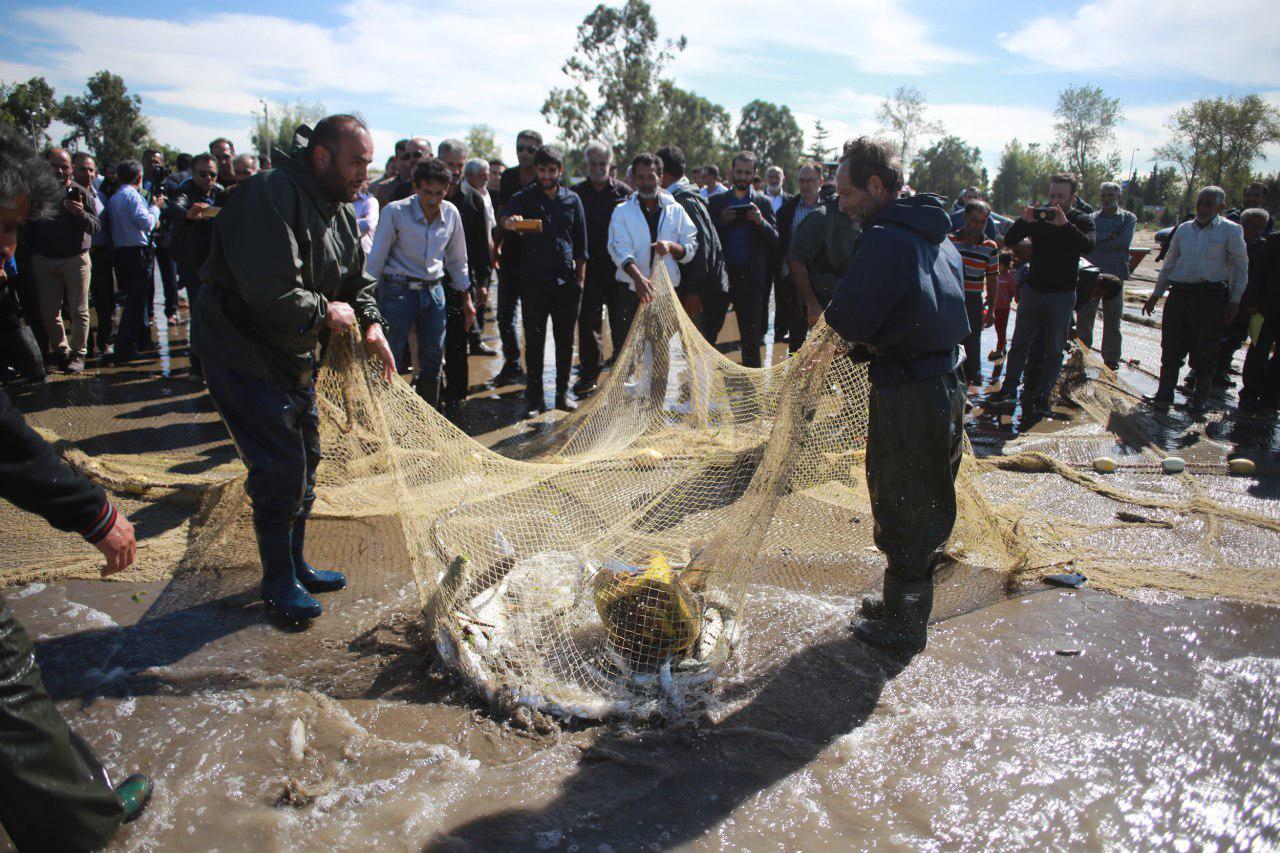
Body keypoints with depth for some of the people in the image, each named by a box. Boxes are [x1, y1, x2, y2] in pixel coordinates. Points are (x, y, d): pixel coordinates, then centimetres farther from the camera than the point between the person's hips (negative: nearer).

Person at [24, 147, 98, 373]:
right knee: (48, 312, 7)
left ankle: (78, 354, 10)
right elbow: (28, 227, 12)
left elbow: (96, 227, -7)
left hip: (76, 259, -3)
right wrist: (31, 255, 4)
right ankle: (60, 350, 22)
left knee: (79, 311, 0)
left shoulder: (80, 193, 0)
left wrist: (82, 214, -26)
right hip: (44, 260, 3)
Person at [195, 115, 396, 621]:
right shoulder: (272, 195, -25)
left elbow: (356, 278, 15)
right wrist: (327, 313, -18)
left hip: (292, 352, 10)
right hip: (241, 347, -10)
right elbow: (270, 294, -34)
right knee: (280, 464, -8)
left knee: (305, 457, 15)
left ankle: (295, 565, 31)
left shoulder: (340, 208, 6)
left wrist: (370, 322, -4)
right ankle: (278, 581, 11)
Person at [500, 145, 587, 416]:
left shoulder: (572, 200, 10)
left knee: (565, 339, 8)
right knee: (534, 340, 1)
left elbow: (580, 243, 13)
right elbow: (504, 216, -19)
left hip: (566, 280, 2)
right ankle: (534, 396, 9)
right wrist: (509, 222, -43)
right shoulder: (524, 198, 3)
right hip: (534, 279, -2)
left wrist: (580, 278, 7)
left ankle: (563, 392, 19)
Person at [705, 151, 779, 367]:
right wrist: (721, 221, -12)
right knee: (708, 330, 1)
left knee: (751, 337, 6)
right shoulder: (716, 201, 8)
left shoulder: (763, 203, 7)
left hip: (751, 277, 0)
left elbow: (775, 242, 0)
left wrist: (760, 221, -16)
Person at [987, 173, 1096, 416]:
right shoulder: (1038, 216, 2)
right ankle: (1009, 390, 10)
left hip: (1062, 296, -2)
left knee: (1054, 350, 3)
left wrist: (1065, 224, -31)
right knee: (1019, 344, 4)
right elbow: (1009, 240, -7)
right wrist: (1024, 221, -25)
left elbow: (1088, 247, -22)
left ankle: (1042, 395, 10)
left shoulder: (1082, 220, -3)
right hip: (1033, 290, 2)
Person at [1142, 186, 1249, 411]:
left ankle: (1200, 398, 14)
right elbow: (1169, 264, 19)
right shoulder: (1183, 229, 12)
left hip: (1210, 296, -4)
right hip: (1179, 293, 4)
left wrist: (1234, 301, -3)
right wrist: (1155, 295, 16)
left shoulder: (1231, 230, 1)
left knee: (1204, 350, 2)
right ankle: (1164, 394, 14)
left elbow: (1240, 268, 2)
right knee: (1171, 346, 5)